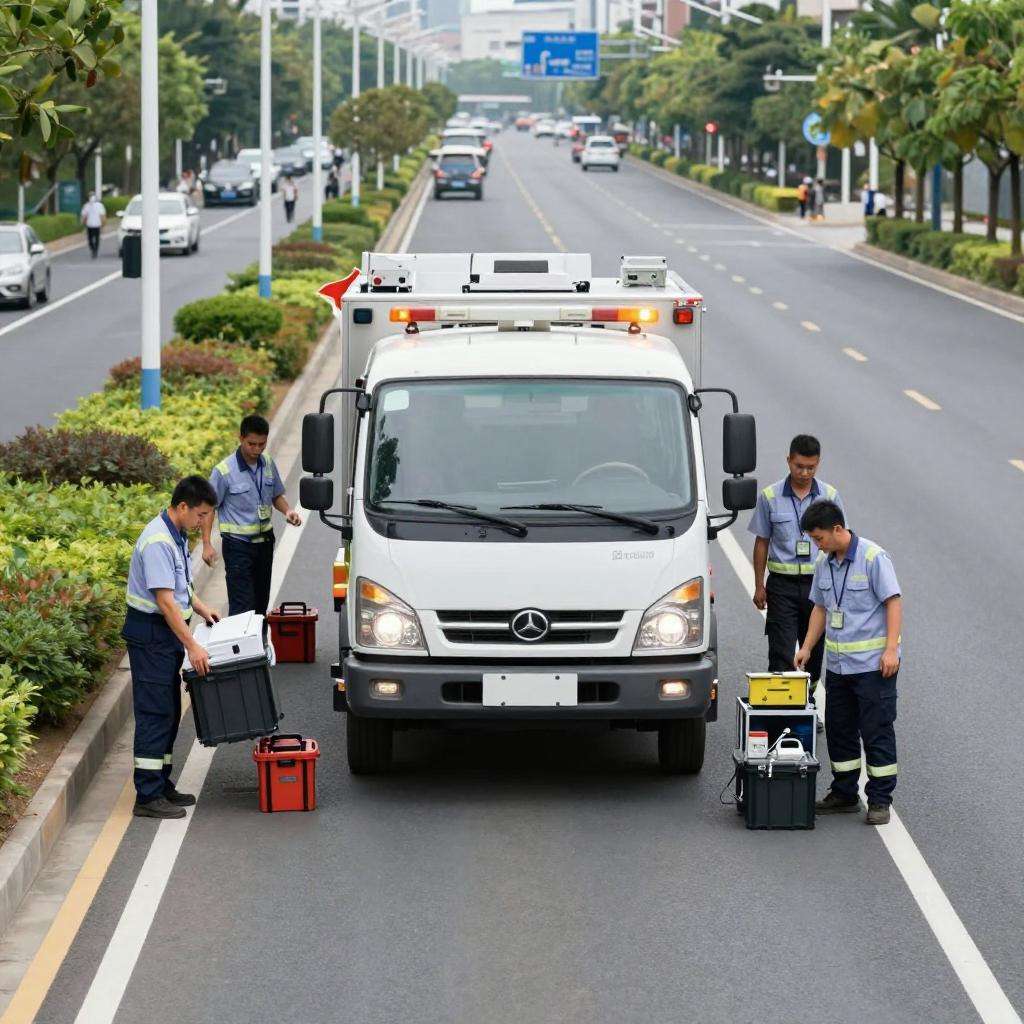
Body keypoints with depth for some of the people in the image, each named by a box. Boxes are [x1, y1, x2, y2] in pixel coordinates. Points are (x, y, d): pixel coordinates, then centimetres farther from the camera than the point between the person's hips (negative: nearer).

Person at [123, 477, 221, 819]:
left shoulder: (177, 536, 10)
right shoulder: (158, 542, -23)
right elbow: (165, 601, -26)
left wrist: (200, 607, 15)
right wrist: (192, 646, -26)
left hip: (168, 633, 10)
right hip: (151, 634, -10)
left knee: (168, 712, 15)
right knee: (154, 713, -8)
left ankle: (161, 786, 23)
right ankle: (148, 797, -7)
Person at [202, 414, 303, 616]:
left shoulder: (268, 464, 4)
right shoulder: (224, 471, -13)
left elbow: (276, 496, 18)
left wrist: (288, 510, -4)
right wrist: (207, 545, -14)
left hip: (265, 541, 6)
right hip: (238, 544, -6)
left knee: (261, 602, 12)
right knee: (242, 606, -11)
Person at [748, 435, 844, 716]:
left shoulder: (829, 496, 2)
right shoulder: (770, 497, -1)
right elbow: (762, 542, 5)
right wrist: (759, 586, 3)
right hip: (782, 584, -2)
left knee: (815, 651, 10)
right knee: (781, 653, -8)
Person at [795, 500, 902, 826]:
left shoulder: (873, 558, -13)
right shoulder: (824, 564, 8)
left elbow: (893, 602, -14)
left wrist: (891, 649, -20)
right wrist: (807, 647, 11)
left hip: (873, 664, -7)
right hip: (837, 663, 7)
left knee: (877, 731, -3)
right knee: (839, 729, 12)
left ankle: (879, 800, 3)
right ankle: (844, 793, 23)